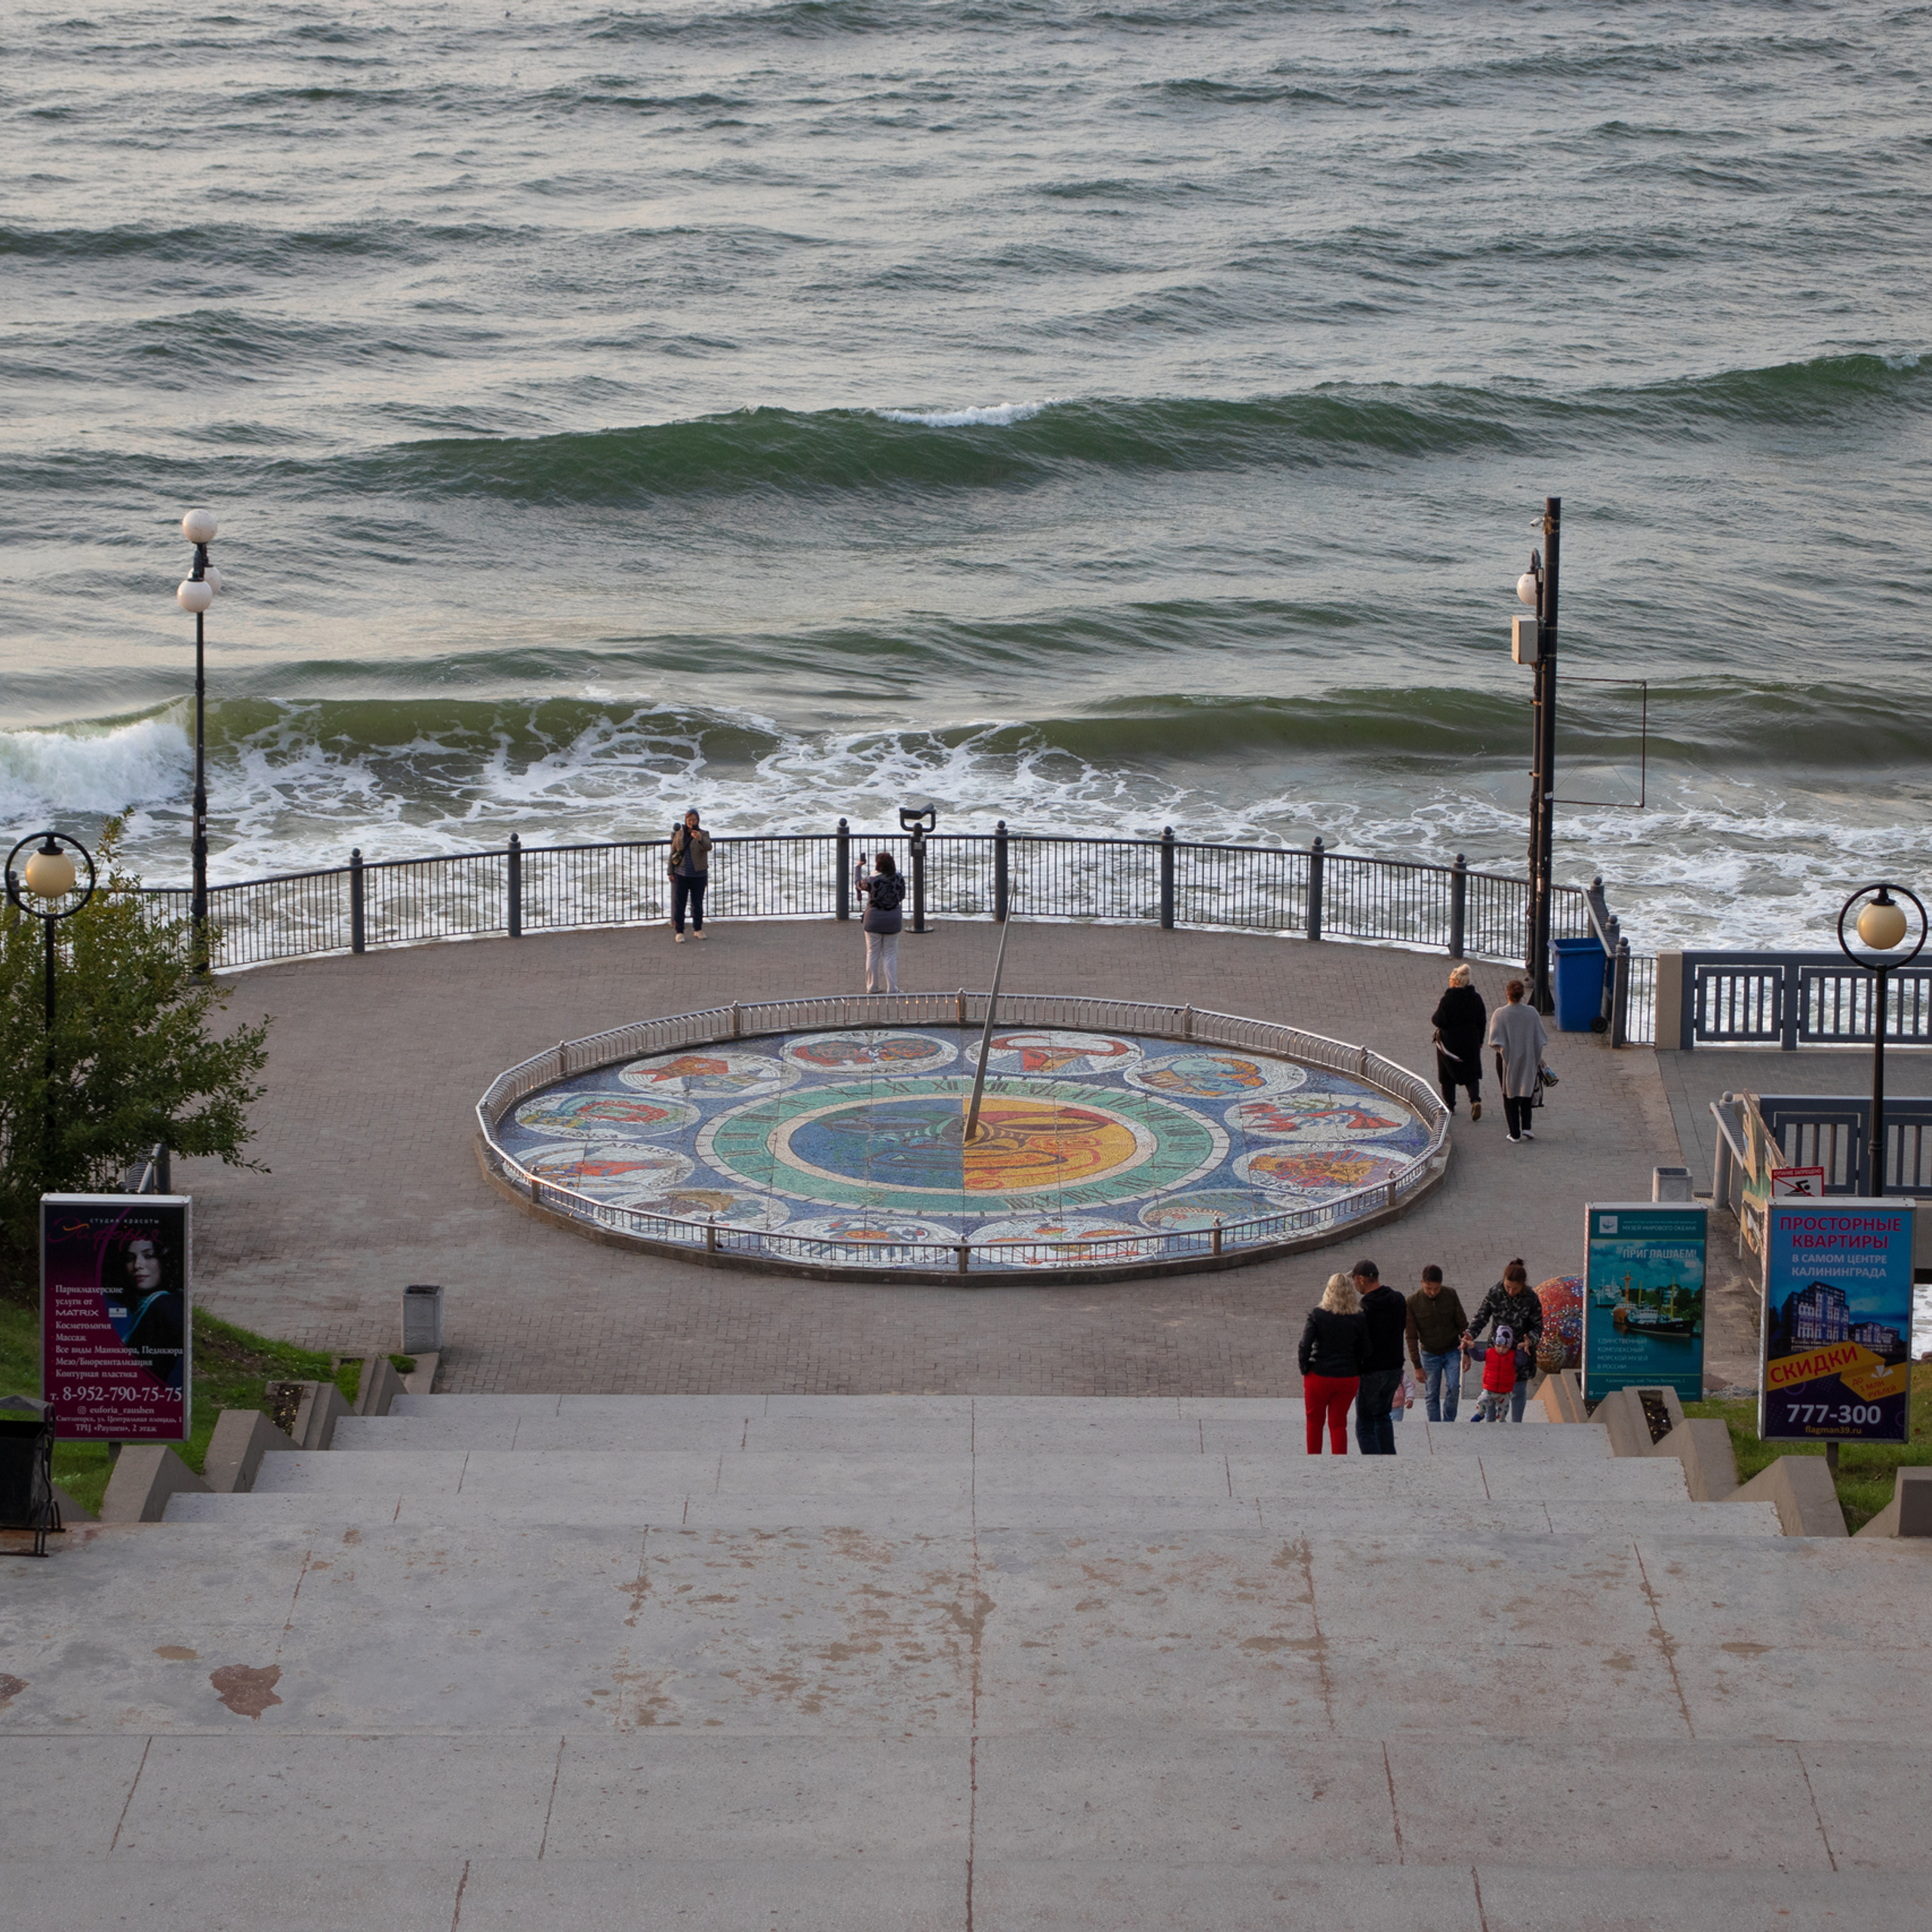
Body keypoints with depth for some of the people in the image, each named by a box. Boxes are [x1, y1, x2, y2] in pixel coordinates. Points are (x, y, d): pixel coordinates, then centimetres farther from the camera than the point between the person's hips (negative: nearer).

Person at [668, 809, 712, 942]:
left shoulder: (704, 834, -4)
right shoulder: (679, 834, 4)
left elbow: (708, 846, -25)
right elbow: (673, 852, 10)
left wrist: (700, 839, -47)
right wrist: (671, 872, 6)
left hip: (698, 875, -1)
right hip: (681, 875, 1)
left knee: (697, 904, 8)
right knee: (679, 903, -2)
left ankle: (698, 929, 24)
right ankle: (679, 932, 1)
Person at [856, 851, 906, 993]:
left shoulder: (872, 879, -17)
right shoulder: (899, 878, -9)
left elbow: (860, 884, 4)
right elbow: (902, 897, 3)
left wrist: (859, 867, 21)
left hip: (874, 919, -2)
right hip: (893, 920, 2)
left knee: (872, 954, 10)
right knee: (890, 955, 8)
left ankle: (872, 986, 15)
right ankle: (892, 988, 6)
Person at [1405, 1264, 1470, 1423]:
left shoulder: (1450, 1295, -13)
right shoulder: (1413, 1302, -16)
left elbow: (1462, 1324, -1)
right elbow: (1411, 1336, -8)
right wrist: (1417, 1366, -8)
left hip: (1452, 1351, 0)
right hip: (1429, 1354, 0)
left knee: (1453, 1387, -13)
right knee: (1432, 1395, 2)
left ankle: (1448, 1423, 4)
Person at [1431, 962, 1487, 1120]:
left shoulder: (1447, 1000, -17)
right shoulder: (1476, 998, -3)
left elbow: (1439, 1021, -17)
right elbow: (1482, 1021, 4)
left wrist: (1435, 1015, 6)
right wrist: (1480, 1040, 16)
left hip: (1449, 1042, -3)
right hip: (1471, 1042, 3)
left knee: (1448, 1076, 13)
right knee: (1472, 1074, 10)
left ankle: (1449, 1105, 19)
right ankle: (1475, 1099, -13)